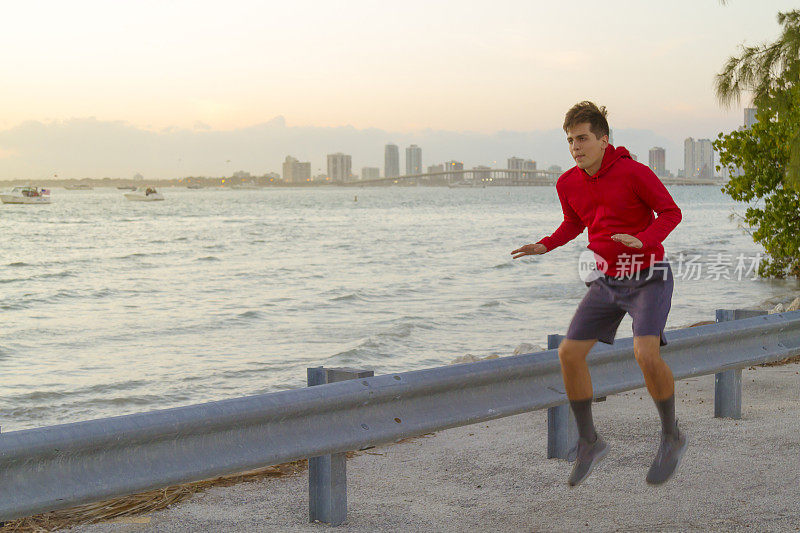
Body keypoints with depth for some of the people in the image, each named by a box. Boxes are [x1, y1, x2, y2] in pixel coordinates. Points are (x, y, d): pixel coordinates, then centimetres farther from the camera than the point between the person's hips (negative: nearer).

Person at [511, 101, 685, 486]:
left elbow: (671, 213, -9)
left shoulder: (634, 172, -16)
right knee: (569, 353, -5)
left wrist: (642, 240, -28)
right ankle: (589, 442, 12)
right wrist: (545, 246, 1)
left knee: (646, 354, -25)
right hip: (607, 279, 6)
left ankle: (671, 436, 0)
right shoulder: (568, 184, 1)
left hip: (648, 277, -6)